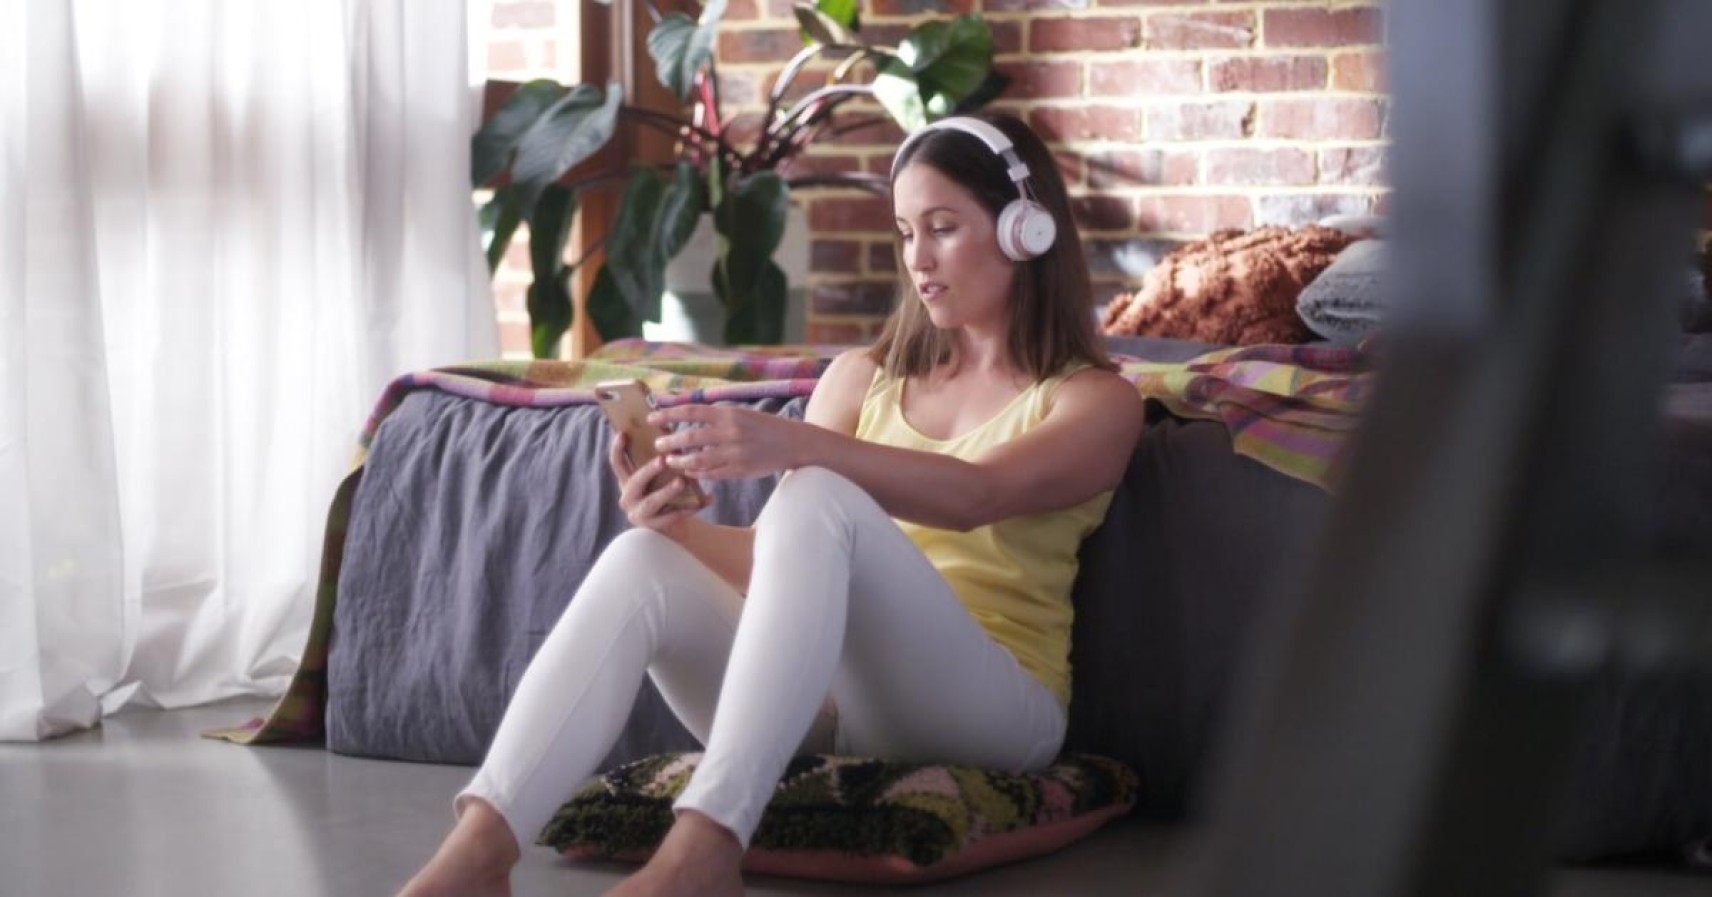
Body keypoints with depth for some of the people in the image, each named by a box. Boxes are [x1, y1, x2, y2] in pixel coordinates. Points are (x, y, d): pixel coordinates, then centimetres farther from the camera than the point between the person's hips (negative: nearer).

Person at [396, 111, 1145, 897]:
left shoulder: (1096, 401, 7)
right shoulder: (862, 377, 21)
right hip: (830, 693, 5)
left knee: (819, 499, -32)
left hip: (991, 709, -4)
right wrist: (679, 524, -12)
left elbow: (974, 496, -16)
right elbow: (779, 560, 10)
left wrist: (794, 445, -31)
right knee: (643, 557, -24)